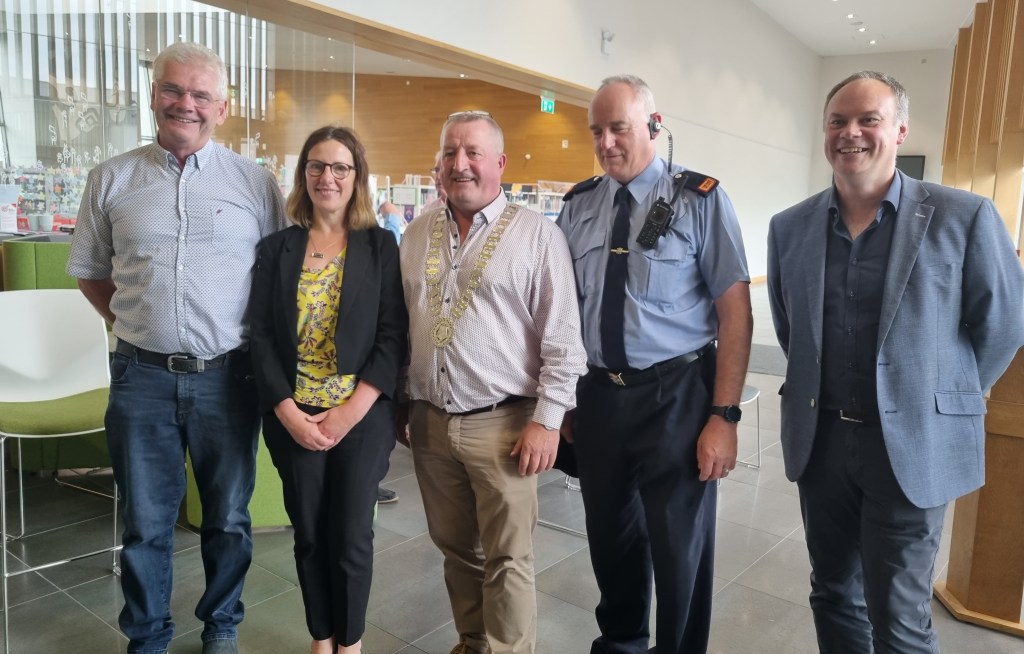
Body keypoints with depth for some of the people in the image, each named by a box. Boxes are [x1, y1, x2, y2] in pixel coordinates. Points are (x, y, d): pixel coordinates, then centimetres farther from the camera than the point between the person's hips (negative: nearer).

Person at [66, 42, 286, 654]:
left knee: (229, 517, 13)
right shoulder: (111, 179, 6)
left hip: (227, 375, -1)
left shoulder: (256, 182, 1)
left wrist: (262, 346, -1)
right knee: (146, 522, 13)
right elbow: (89, 270, 16)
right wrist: (133, 324, 5)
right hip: (142, 376, 1)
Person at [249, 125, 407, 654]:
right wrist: (288, 412, -10)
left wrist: (349, 411, -13)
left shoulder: (380, 245, 0)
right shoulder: (276, 248, 5)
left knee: (351, 537, 6)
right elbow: (261, 336, 1)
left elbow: (393, 335, -6)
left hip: (362, 416, -1)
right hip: (294, 418, 2)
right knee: (309, 535, 13)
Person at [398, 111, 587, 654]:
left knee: (507, 558, 5)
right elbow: (398, 325, 16)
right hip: (428, 422, 5)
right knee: (454, 547, 18)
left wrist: (546, 419, -12)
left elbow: (561, 339, -8)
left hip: (501, 424, -5)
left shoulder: (536, 234, -5)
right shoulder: (417, 235, 10)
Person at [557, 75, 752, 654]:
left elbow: (735, 308, -9)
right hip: (598, 395, 4)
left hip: (675, 396, -4)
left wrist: (725, 415, -14)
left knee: (679, 546, 9)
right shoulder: (579, 206, 4)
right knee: (609, 536, 19)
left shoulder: (699, 198, -8)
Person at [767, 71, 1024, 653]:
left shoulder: (964, 217, -9)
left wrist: (943, 397, 6)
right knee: (833, 597, 18)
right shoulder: (790, 227, 2)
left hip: (912, 446, -3)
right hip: (819, 441, 4)